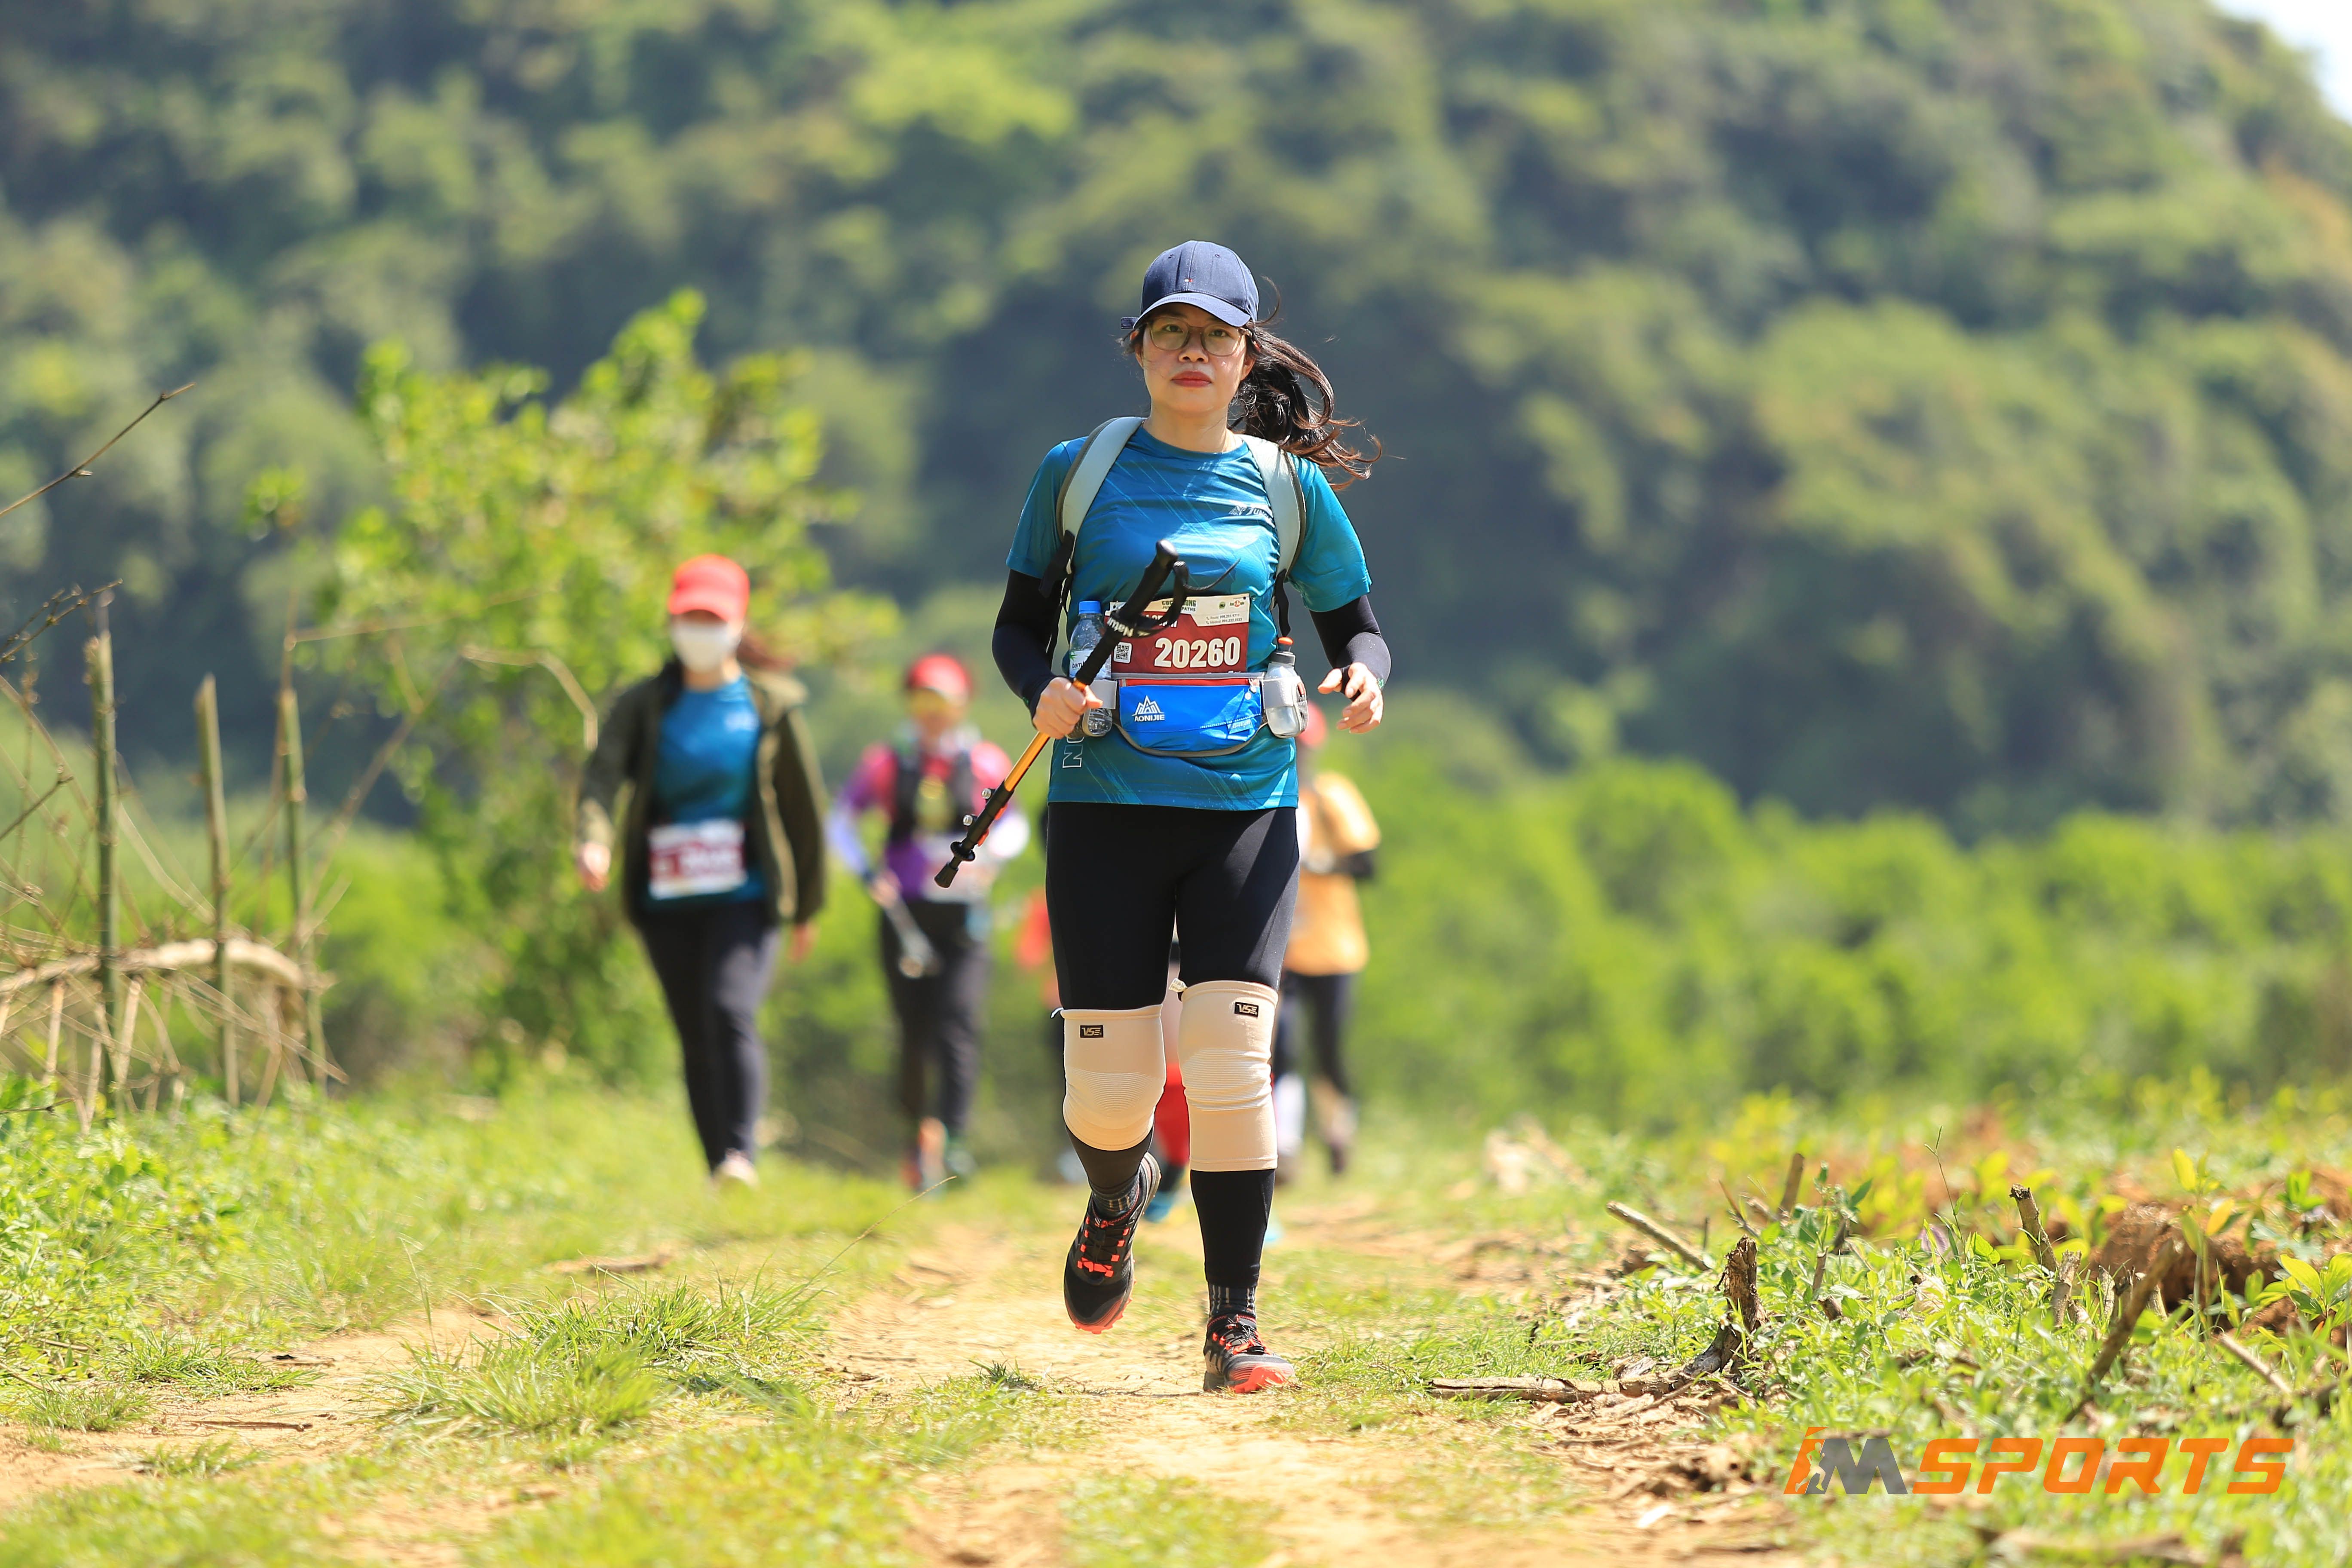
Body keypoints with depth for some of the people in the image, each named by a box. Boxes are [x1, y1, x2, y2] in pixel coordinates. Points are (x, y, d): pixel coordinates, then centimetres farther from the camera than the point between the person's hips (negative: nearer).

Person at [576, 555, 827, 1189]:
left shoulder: (770, 705, 4)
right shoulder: (644, 705, 5)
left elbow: (804, 806, 9)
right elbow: (603, 773, -13)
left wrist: (808, 907, 10)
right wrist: (594, 841, -34)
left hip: (744, 895, -3)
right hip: (665, 898, 3)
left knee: (731, 1012, -23)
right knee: (694, 1038, 6)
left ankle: (742, 1154, -29)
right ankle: (716, 1171, 13)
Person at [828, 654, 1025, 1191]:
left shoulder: (985, 765, 5)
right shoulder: (887, 764, 5)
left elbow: (1013, 824, 14)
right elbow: (841, 820, 12)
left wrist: (994, 853, -8)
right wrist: (866, 872, -3)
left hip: (962, 916, -1)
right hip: (904, 913, 1)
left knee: (956, 1025, -15)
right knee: (914, 1031, 2)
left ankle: (948, 1137, -24)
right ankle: (916, 1139, 15)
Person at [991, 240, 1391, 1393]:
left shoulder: (1287, 485, 8)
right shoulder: (1078, 472, 6)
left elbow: (1354, 617, 15)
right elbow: (1020, 622, 11)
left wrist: (1364, 676, -9)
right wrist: (1043, 692, -11)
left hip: (1245, 803, 0)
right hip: (1105, 805, 0)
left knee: (1231, 1055, -13)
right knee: (1110, 1088, -2)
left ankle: (1233, 1324, -6)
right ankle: (1117, 1201, 35)